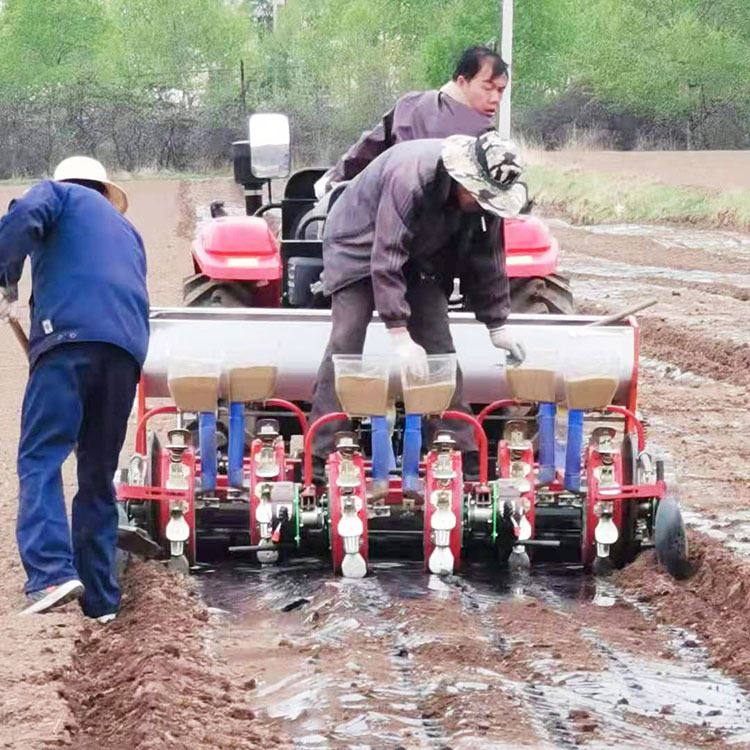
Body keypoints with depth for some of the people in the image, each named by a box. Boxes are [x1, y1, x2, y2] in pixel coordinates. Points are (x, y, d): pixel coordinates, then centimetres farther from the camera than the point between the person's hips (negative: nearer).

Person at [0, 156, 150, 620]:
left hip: (70, 337, -5)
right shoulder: (128, 232, 35)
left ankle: (52, 572, -29)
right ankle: (100, 598, 8)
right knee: (99, 476, 12)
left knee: (41, 459, -10)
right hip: (127, 351, 6)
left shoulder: (61, 194, 18)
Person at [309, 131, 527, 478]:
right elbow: (385, 259, -38)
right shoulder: (410, 177, -38)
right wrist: (399, 335, -41)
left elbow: (488, 258, -1)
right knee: (345, 343, -15)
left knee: (439, 348, -1)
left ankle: (466, 452, 3)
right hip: (360, 247, -6)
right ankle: (318, 455, -15)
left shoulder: (483, 195, -17)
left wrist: (497, 326, -2)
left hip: (420, 259, 6)